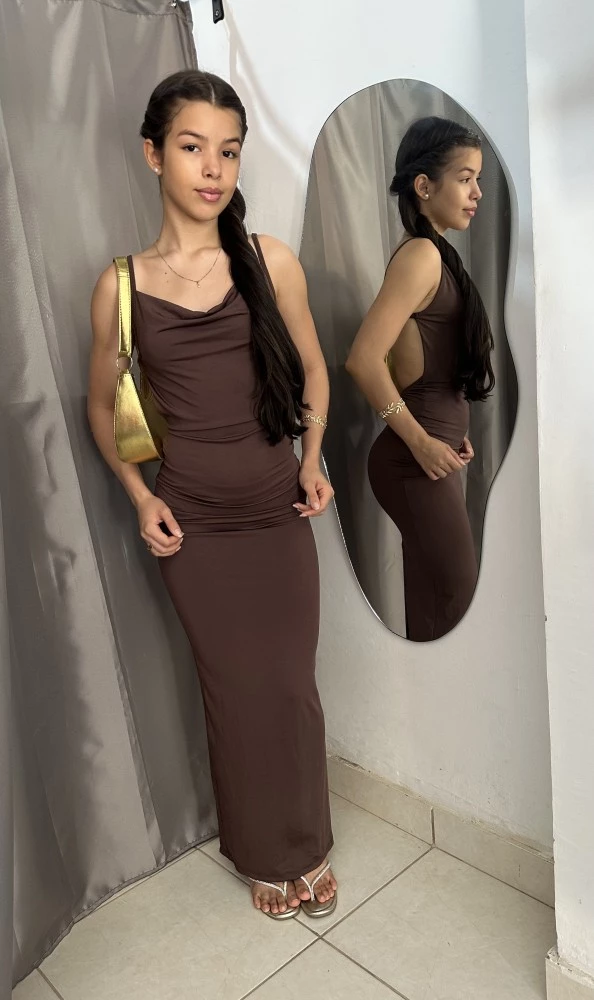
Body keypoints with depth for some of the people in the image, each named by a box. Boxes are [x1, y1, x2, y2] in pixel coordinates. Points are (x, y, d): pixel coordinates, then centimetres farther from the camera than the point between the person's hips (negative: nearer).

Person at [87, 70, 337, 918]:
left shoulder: (272, 262, -2)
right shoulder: (120, 285, -2)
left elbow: (313, 372, 9)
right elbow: (102, 404, 9)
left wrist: (312, 459, -4)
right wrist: (139, 497, -3)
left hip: (280, 513, 1)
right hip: (192, 527, 0)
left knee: (292, 686, 10)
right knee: (237, 691, 11)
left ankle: (310, 847, 36)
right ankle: (265, 855, 36)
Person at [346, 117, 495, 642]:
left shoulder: (433, 253, 13)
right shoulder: (422, 255, -15)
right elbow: (364, 359, -25)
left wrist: (451, 430, 14)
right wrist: (421, 442, -19)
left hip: (432, 446, 9)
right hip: (417, 458, -9)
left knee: (433, 595, 17)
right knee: (454, 592, 1)